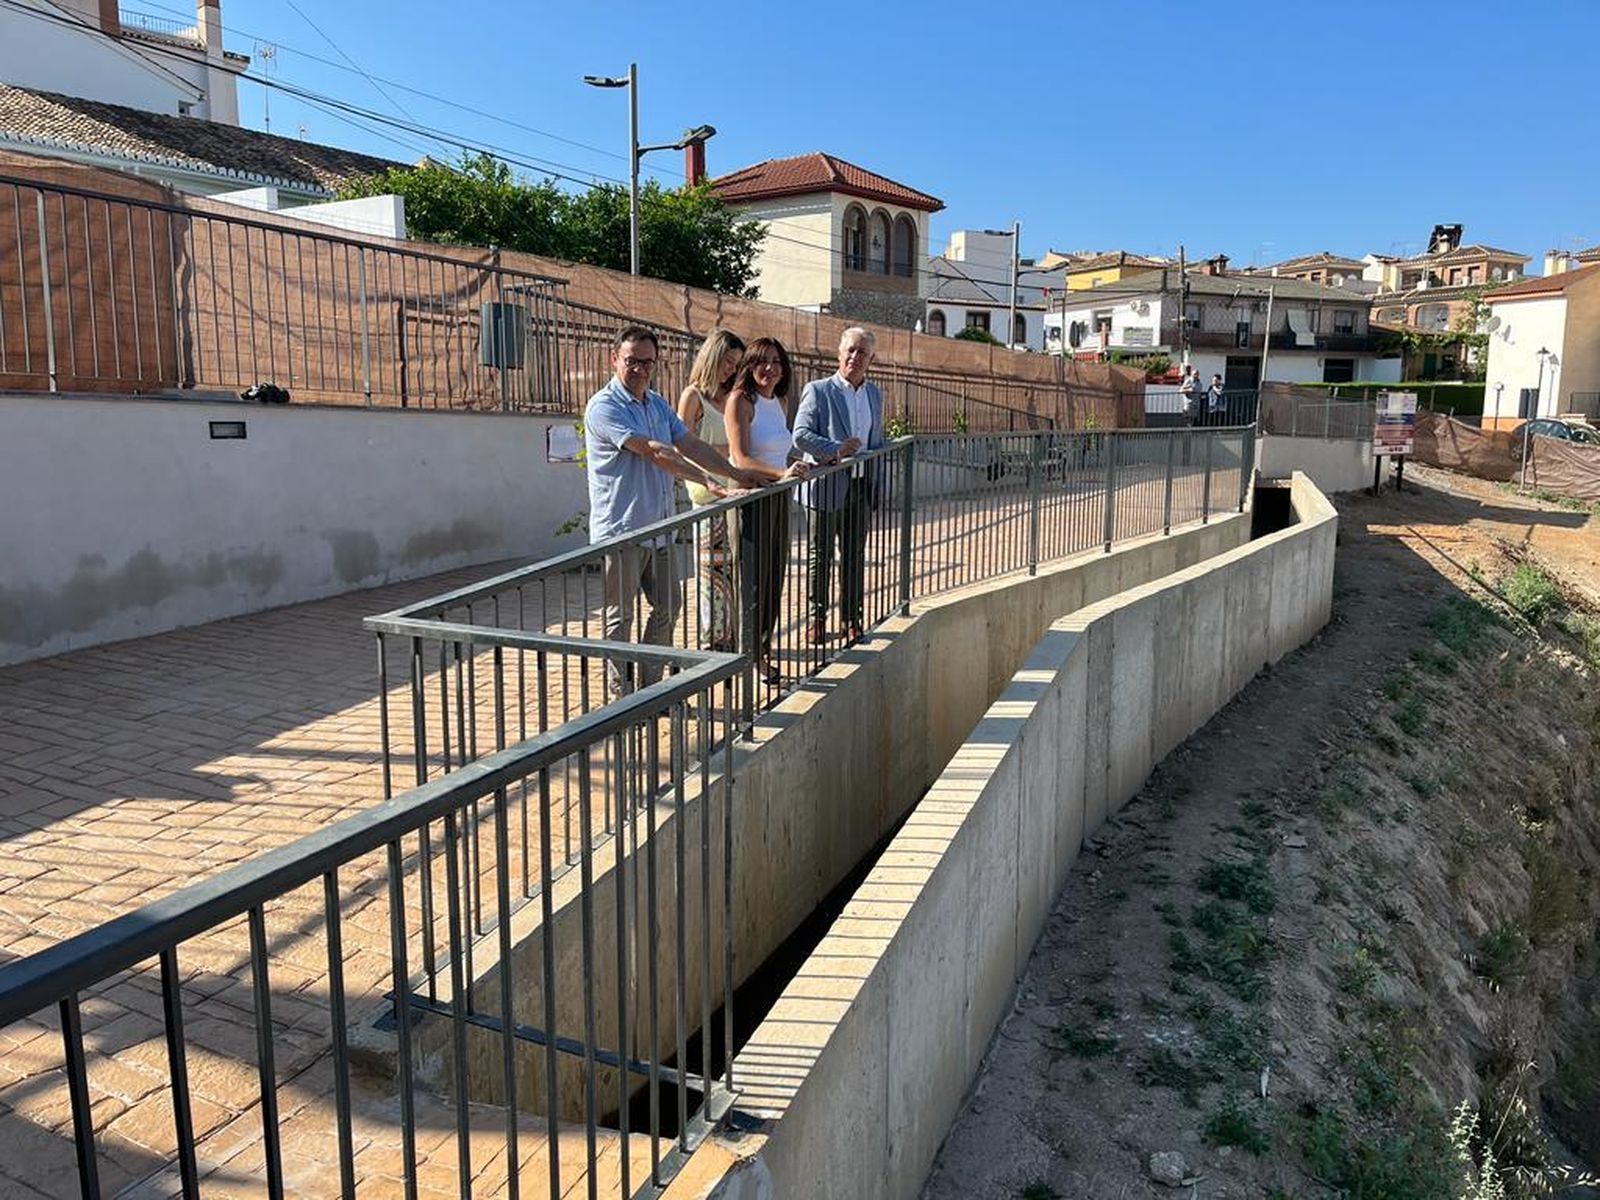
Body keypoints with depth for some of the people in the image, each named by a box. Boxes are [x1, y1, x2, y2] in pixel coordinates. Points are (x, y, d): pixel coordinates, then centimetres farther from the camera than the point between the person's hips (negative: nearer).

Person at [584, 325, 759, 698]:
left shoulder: (657, 404, 14)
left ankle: (650, 688, 25)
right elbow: (652, 451, -21)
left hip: (657, 528, 8)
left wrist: (739, 476, 6)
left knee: (667, 608, 13)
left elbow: (691, 445, 14)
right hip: (621, 529, -8)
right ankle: (620, 698, 12)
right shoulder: (604, 407, -12)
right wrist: (706, 480, -25)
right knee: (620, 617, 1)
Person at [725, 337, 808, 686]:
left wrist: (799, 466, 7)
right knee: (753, 582, -2)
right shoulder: (740, 400, -11)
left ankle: (763, 652, 23)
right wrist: (781, 474, -31)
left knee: (774, 579, 11)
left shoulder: (781, 401, 12)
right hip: (749, 497, -7)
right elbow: (741, 459, -20)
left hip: (777, 499, 8)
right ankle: (751, 659, 9)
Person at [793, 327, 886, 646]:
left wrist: (878, 483, 13)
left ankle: (852, 619, 20)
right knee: (820, 556, 5)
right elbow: (800, 435, -13)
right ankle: (817, 618, 16)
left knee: (855, 556, 10)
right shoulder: (817, 391, -4)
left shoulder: (874, 394, 14)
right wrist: (836, 449, -25)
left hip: (860, 488, 5)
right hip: (826, 487, -5)